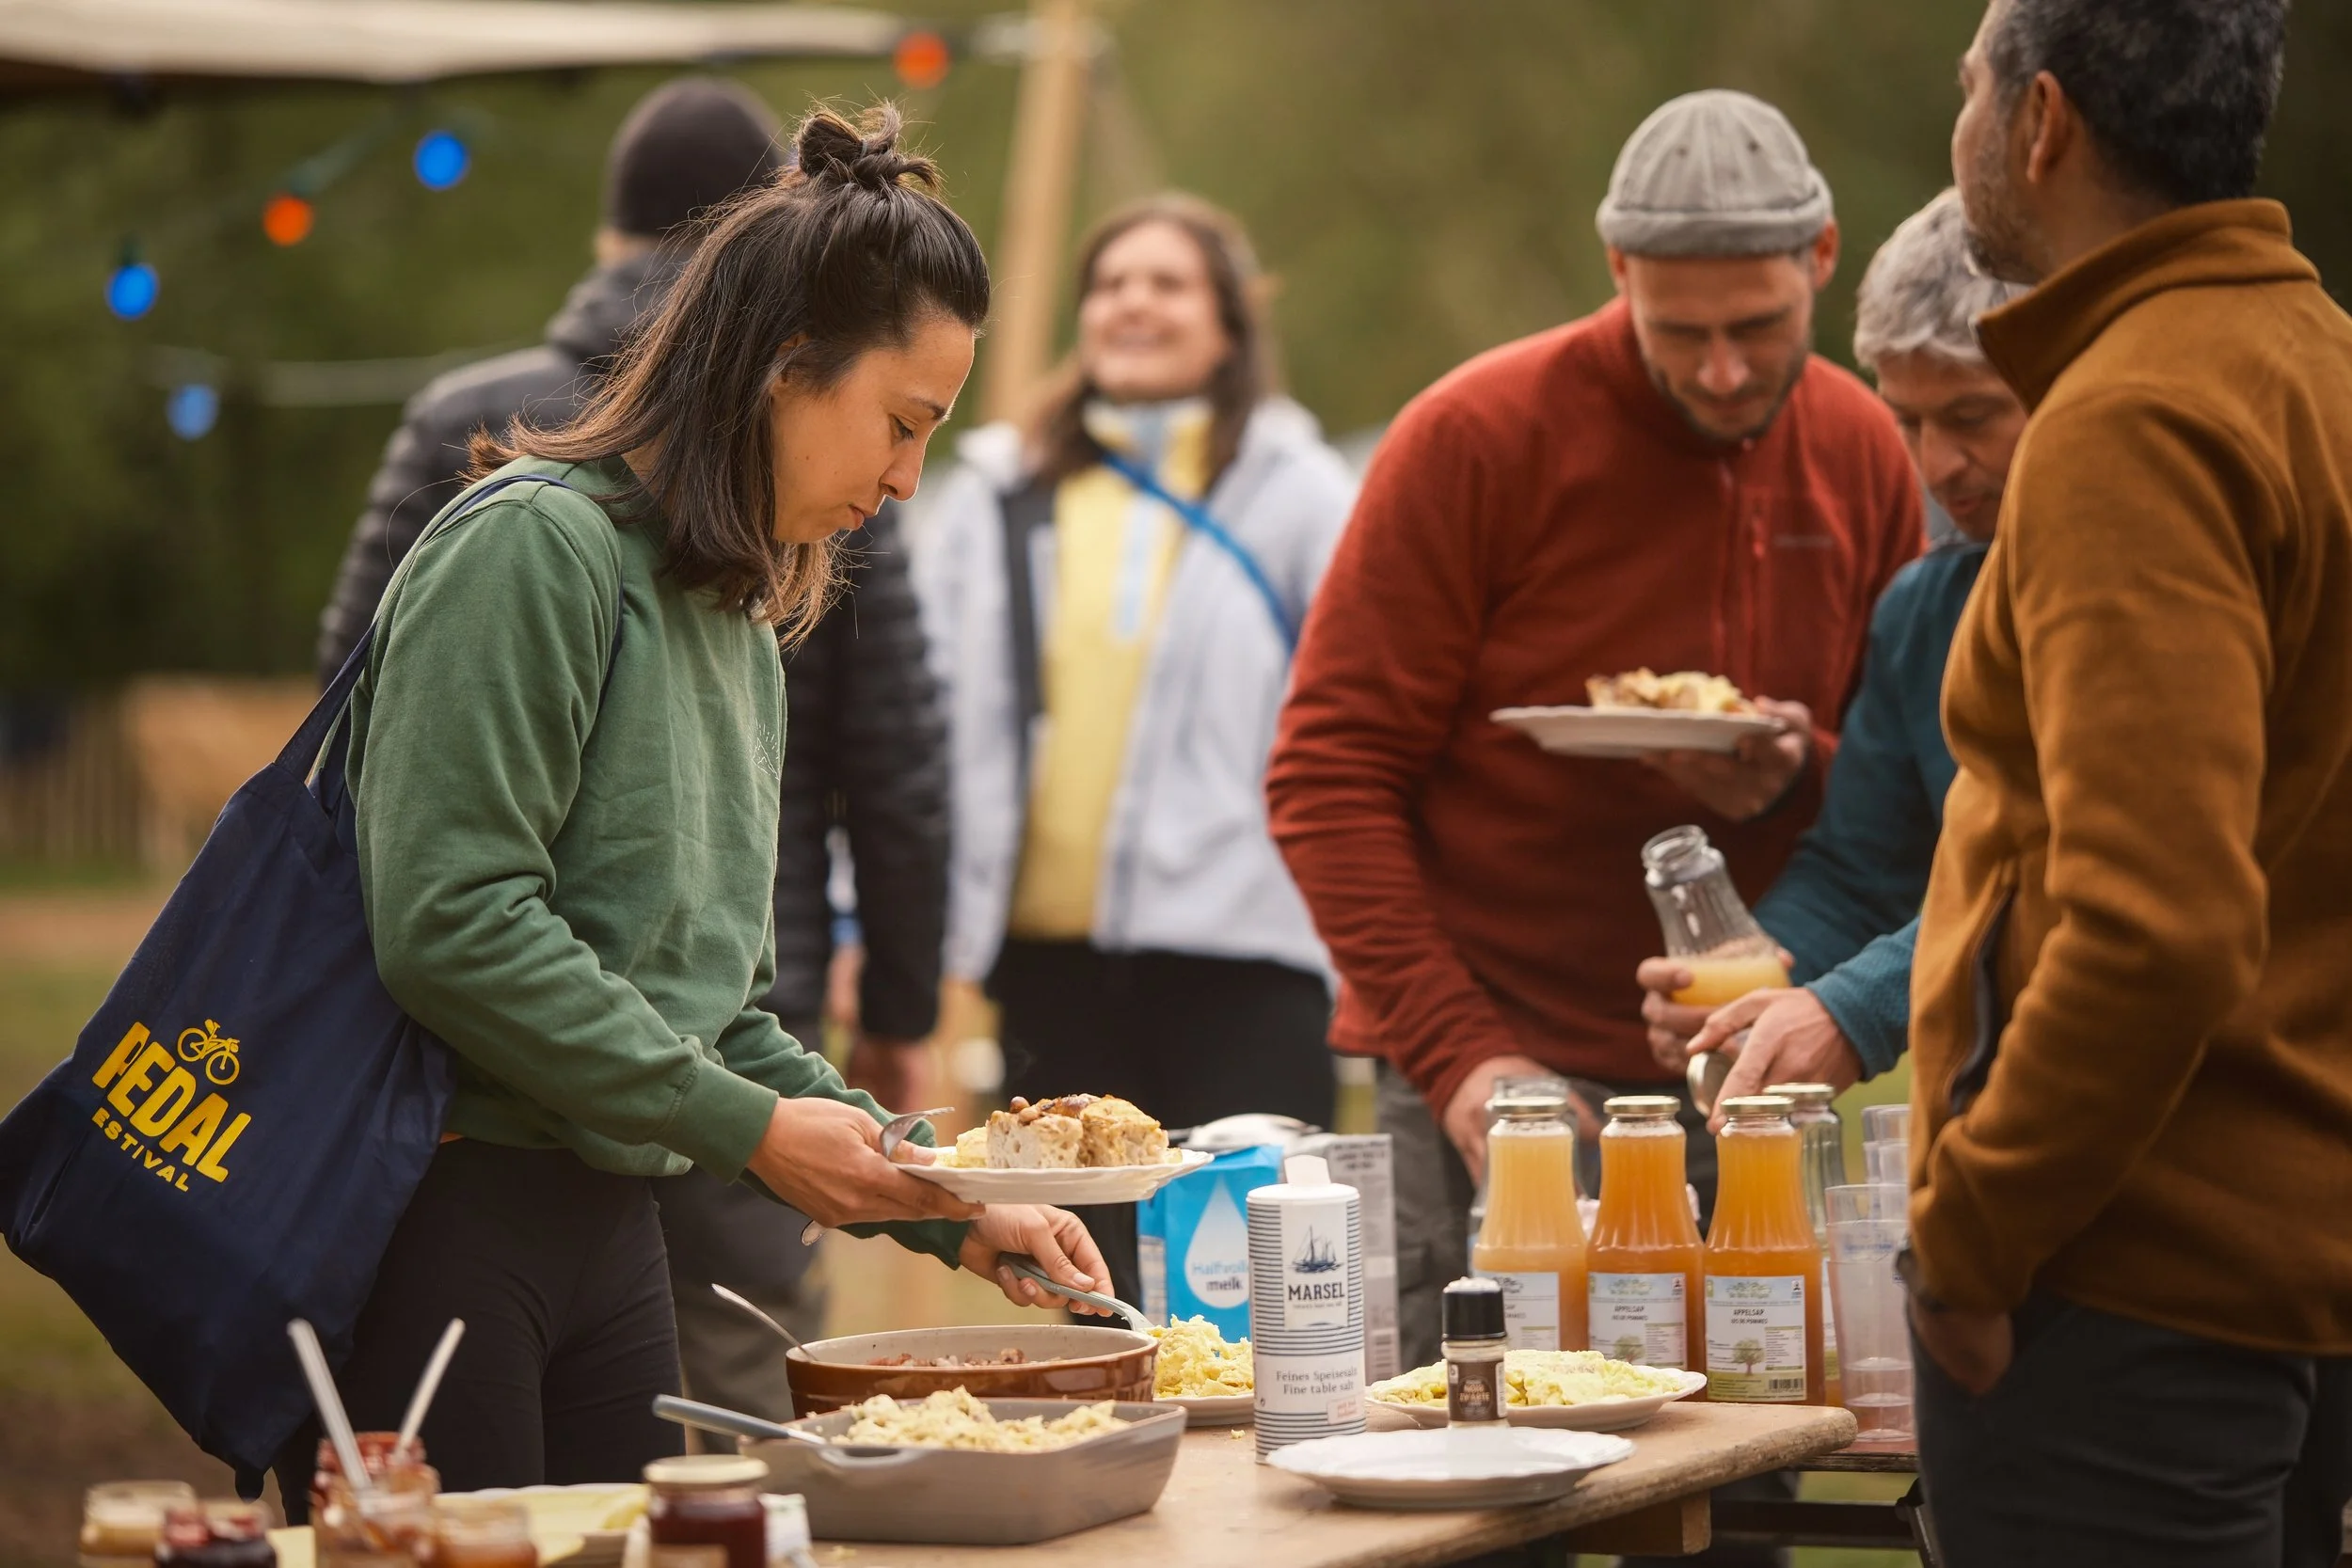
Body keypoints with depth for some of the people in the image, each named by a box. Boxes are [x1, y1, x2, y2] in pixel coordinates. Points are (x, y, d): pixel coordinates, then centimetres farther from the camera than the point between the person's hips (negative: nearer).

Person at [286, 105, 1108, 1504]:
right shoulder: (534, 549, -11)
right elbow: (453, 926, -21)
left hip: (612, 1230, 9)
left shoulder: (742, 624, 17)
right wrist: (746, 1127, -17)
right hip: (441, 1222, -9)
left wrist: (948, 1208, 10)